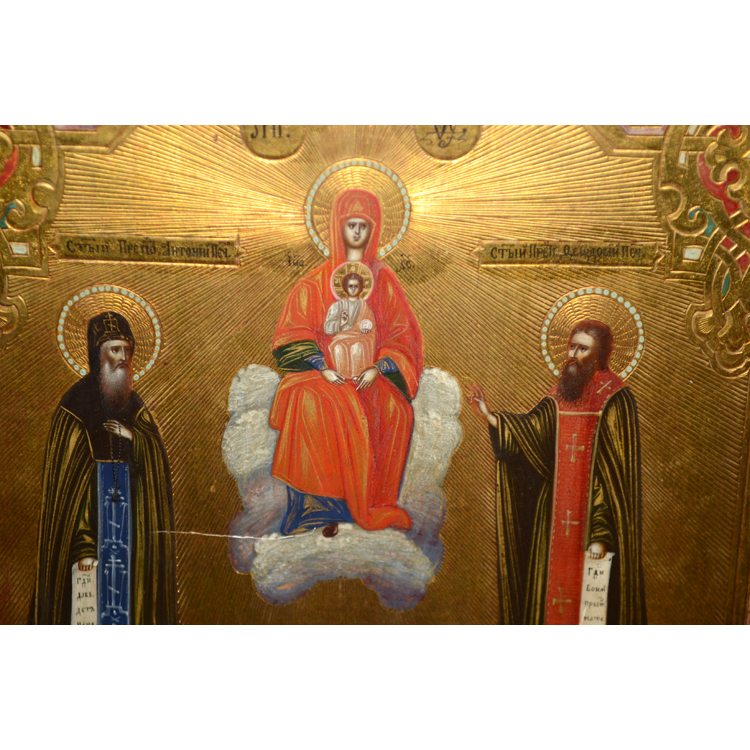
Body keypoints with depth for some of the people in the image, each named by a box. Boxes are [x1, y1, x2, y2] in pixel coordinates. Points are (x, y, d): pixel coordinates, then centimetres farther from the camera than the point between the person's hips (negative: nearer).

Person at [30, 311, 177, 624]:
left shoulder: (132, 402, 10)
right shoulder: (76, 404, -7)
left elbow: (157, 449, 10)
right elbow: (69, 480, -12)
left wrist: (133, 436, -13)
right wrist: (82, 547, -19)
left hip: (130, 503, 5)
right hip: (93, 505, -5)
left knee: (127, 579, 7)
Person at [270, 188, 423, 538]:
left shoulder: (384, 280, 14)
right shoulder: (316, 282, 10)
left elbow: (400, 334, 7)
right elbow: (295, 331, 3)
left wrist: (377, 368, -11)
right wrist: (322, 367, -13)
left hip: (371, 374, 1)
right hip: (326, 372, 0)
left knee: (396, 409, -30)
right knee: (310, 402, -34)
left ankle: (374, 502, -16)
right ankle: (328, 503, -23)